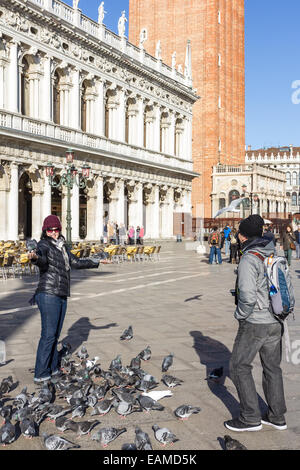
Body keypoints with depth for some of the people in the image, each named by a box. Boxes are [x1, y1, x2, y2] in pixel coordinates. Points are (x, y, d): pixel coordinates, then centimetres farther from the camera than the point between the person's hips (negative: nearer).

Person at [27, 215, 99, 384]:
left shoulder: (62, 246, 18)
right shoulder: (44, 245, -5)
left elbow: (76, 262, 31)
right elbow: (43, 260, -28)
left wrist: (96, 262, 38)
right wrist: (35, 257, -51)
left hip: (62, 295, 7)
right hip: (48, 294, -7)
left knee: (55, 334, 11)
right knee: (48, 335, -9)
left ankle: (53, 369, 19)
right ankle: (41, 375, -4)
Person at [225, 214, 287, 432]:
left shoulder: (249, 259, -19)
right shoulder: (276, 256, 6)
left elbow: (247, 296, -26)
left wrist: (240, 315, -9)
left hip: (255, 323, -8)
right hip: (276, 322, 8)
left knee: (239, 366, 6)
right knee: (272, 367, 17)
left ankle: (251, 418, 9)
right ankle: (277, 416, 27)